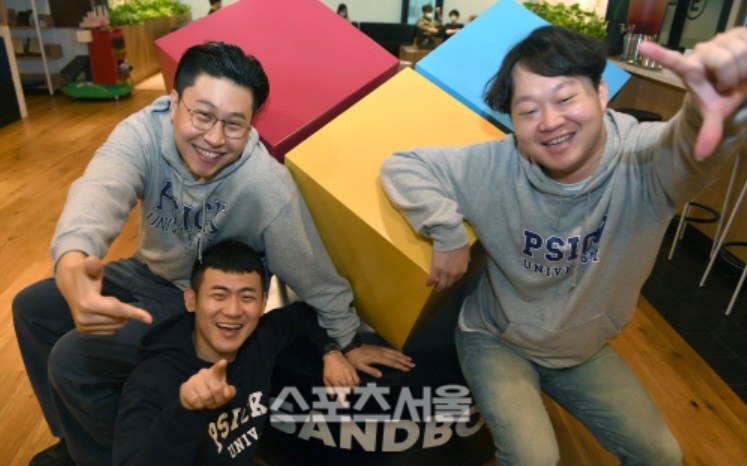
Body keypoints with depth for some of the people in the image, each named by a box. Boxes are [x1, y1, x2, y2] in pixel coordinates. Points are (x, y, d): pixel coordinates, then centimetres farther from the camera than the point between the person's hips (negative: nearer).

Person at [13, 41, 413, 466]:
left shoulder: (267, 187, -33)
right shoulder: (144, 132, -23)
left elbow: (316, 278, -23)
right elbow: (100, 190, -44)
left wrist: (347, 342, -10)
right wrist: (72, 261, -66)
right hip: (149, 272, 6)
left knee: (71, 360, -13)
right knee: (32, 308, 12)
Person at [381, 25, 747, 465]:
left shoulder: (647, 160, -25)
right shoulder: (494, 167, -24)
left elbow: (699, 144, -48)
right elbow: (402, 166, -19)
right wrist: (448, 235, -28)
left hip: (588, 351, 3)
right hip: (499, 342, -2)